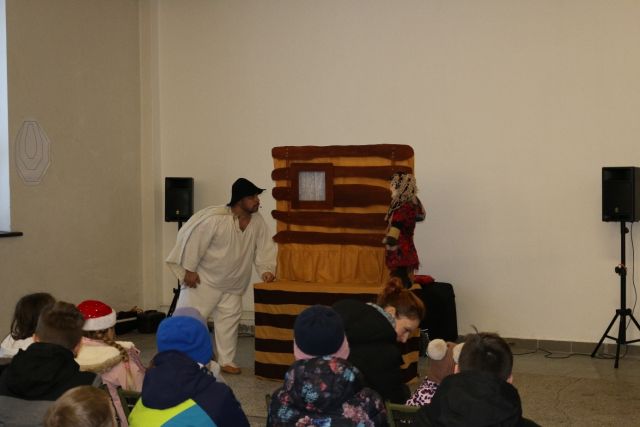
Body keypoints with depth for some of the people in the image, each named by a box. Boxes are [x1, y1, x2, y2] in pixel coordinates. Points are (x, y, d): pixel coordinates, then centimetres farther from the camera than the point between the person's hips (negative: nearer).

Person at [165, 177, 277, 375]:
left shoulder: (258, 222, -9)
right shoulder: (215, 219, -28)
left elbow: (264, 247, -1)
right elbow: (194, 240, -23)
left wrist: (266, 270, -15)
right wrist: (189, 269, -19)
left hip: (233, 284, 6)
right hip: (204, 278, -6)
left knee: (229, 318, 9)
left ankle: (226, 361, 20)